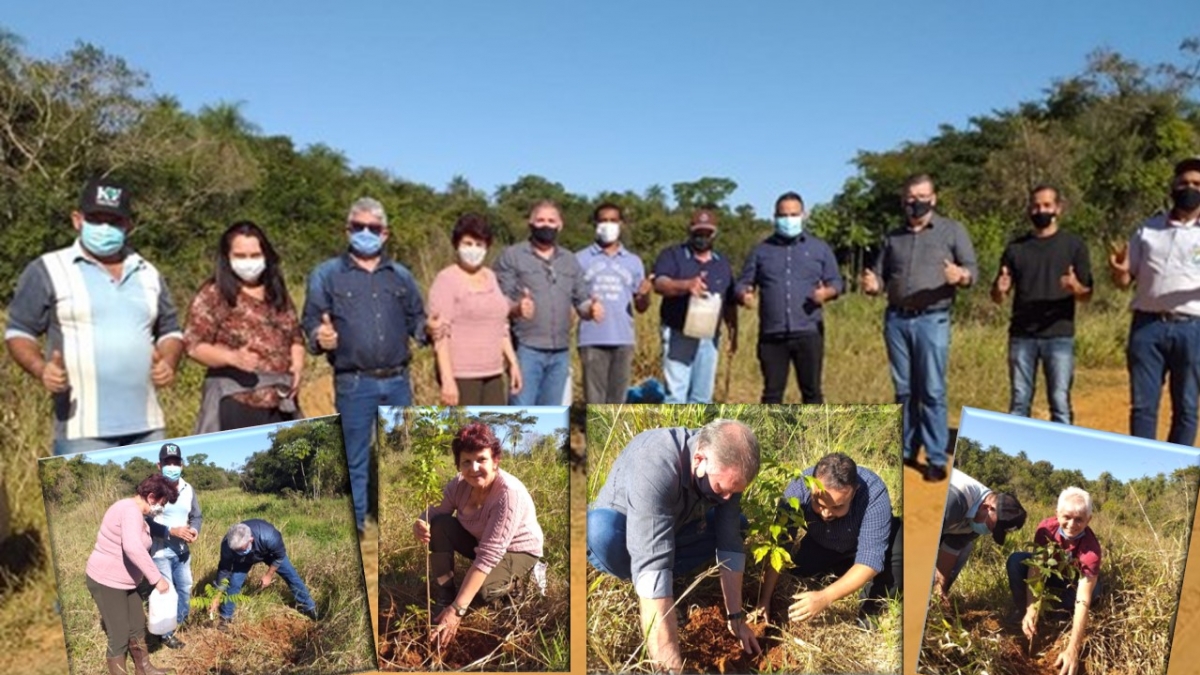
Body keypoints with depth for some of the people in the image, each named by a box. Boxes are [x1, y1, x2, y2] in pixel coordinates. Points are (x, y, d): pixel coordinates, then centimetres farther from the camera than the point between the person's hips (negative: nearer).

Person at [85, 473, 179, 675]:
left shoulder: (134, 512, 9)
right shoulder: (130, 510, -25)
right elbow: (133, 547, -41)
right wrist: (156, 578, -37)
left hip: (124, 581, 10)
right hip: (106, 582, -10)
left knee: (137, 627, 19)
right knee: (119, 636, -2)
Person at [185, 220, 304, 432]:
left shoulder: (278, 293, 14)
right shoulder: (213, 294, -2)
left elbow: (296, 337, 18)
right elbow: (193, 345, -7)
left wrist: (297, 365, -2)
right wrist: (232, 357, -24)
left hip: (279, 401, 6)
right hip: (236, 401, -5)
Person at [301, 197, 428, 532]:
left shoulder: (401, 276, 12)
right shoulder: (326, 274, 3)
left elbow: (415, 319, 14)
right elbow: (310, 322, -1)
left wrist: (428, 330, -9)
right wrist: (320, 337, -23)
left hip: (398, 381, 3)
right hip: (354, 384, -3)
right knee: (354, 462, 6)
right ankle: (352, 529, 21)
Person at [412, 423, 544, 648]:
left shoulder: (509, 494, -37)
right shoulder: (459, 484, -19)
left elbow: (488, 556, -40)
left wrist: (457, 609, -43)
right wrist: (421, 525, -40)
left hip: (517, 551, -5)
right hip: (479, 540, 6)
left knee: (480, 589, -32)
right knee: (439, 525, -20)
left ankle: (513, 579, 1)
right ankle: (443, 598, -7)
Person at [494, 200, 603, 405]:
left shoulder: (570, 260, 15)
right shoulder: (512, 256, 1)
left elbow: (582, 300, 12)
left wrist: (592, 308, -12)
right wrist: (516, 308, -27)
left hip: (560, 353, 5)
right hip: (526, 350, -5)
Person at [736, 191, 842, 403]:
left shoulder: (820, 248, 11)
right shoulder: (761, 250, 11)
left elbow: (836, 282, 11)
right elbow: (742, 283, 9)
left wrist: (827, 292, -13)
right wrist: (744, 295, -15)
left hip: (808, 332, 0)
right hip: (772, 335, 1)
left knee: (811, 391, 4)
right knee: (772, 392, 5)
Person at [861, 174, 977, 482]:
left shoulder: (952, 230, 5)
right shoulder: (893, 236, 14)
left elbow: (972, 269, -1)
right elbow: (881, 275, 14)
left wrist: (960, 276, -25)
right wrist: (872, 284, -10)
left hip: (932, 321, -3)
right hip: (896, 320, 3)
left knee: (932, 392, -4)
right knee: (904, 390, 9)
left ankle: (936, 460, 3)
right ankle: (905, 451, 17)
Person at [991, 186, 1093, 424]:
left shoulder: (1073, 244, 6)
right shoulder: (1016, 247, 11)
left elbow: (1087, 294, 2)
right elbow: (997, 297, 10)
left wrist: (1075, 287, -21)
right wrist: (1000, 289, -14)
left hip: (1059, 335, -2)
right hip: (1021, 336, 2)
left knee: (1060, 402, -2)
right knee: (1019, 401, 6)